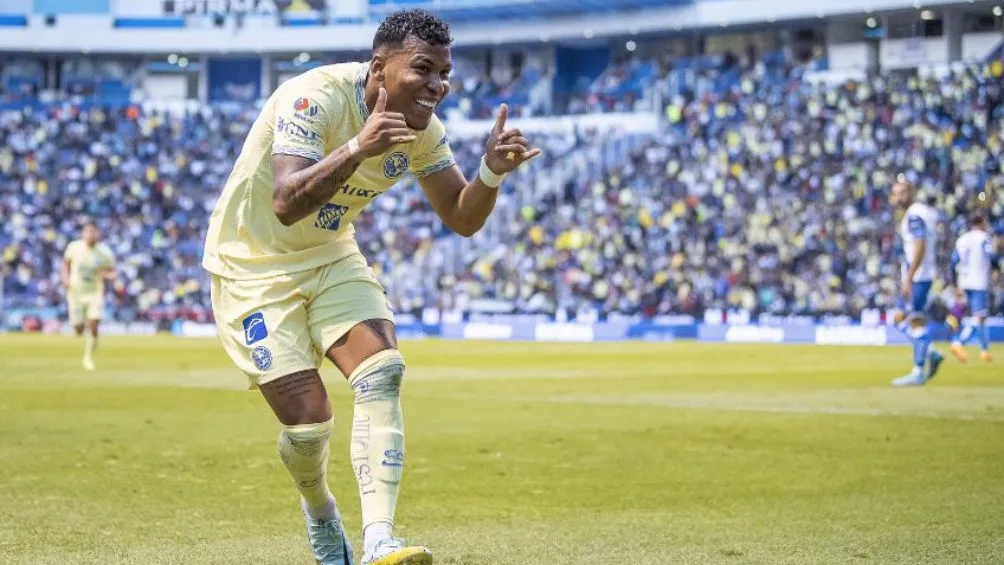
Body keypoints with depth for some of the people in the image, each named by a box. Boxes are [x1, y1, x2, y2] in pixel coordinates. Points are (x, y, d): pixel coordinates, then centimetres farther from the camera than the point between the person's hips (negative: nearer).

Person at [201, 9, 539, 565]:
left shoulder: (421, 129, -8)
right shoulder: (314, 98, -29)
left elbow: (462, 219, -2)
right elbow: (286, 204, -41)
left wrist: (492, 170, -23)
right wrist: (358, 148, -54)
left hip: (329, 258, 6)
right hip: (252, 265, -6)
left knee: (383, 372, -20)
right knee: (308, 422, -11)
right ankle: (318, 510, 24)